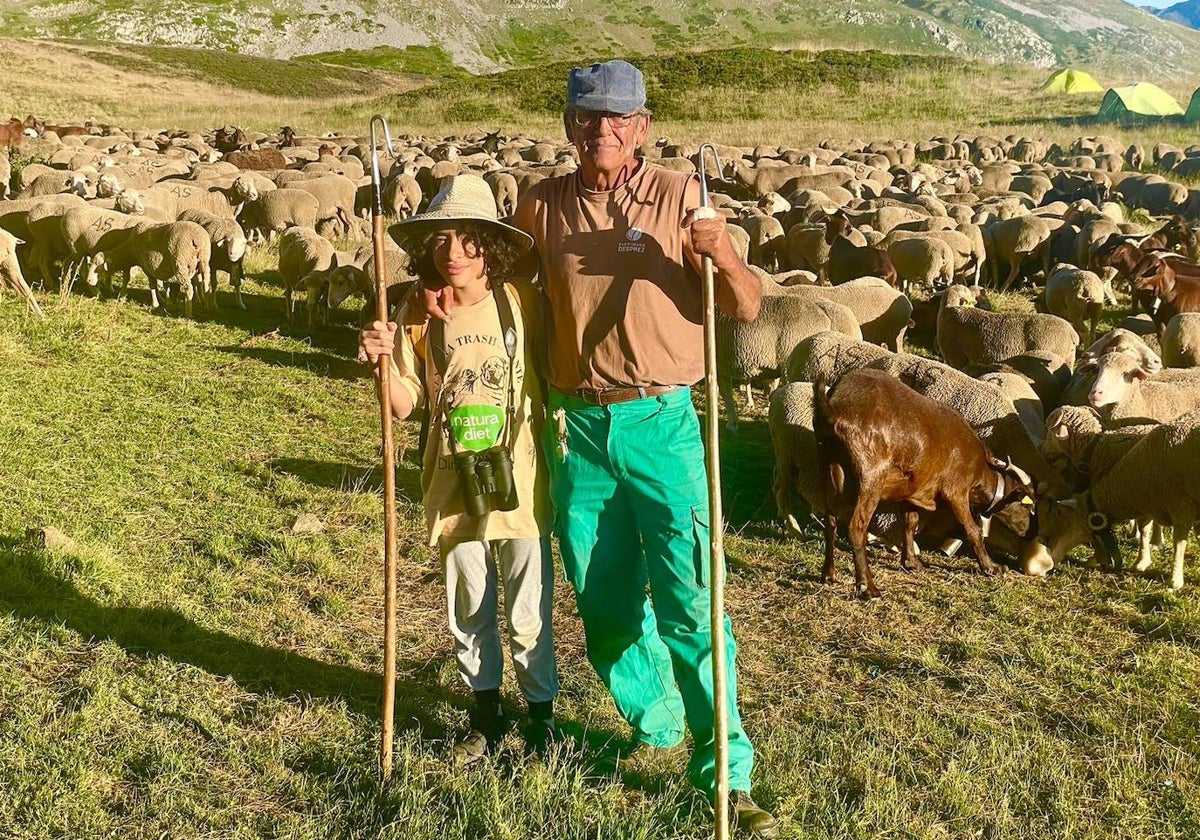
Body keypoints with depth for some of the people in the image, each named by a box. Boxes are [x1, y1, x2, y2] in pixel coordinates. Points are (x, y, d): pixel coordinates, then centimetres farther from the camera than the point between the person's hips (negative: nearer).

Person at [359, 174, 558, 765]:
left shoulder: (522, 302, -6)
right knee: (468, 610, 15)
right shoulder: (419, 316, 0)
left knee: (528, 614, 5)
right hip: (453, 483, 3)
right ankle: (485, 714, 33)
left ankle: (541, 717, 23)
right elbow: (405, 404, -1)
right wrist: (383, 361, -19)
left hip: (520, 478, -2)